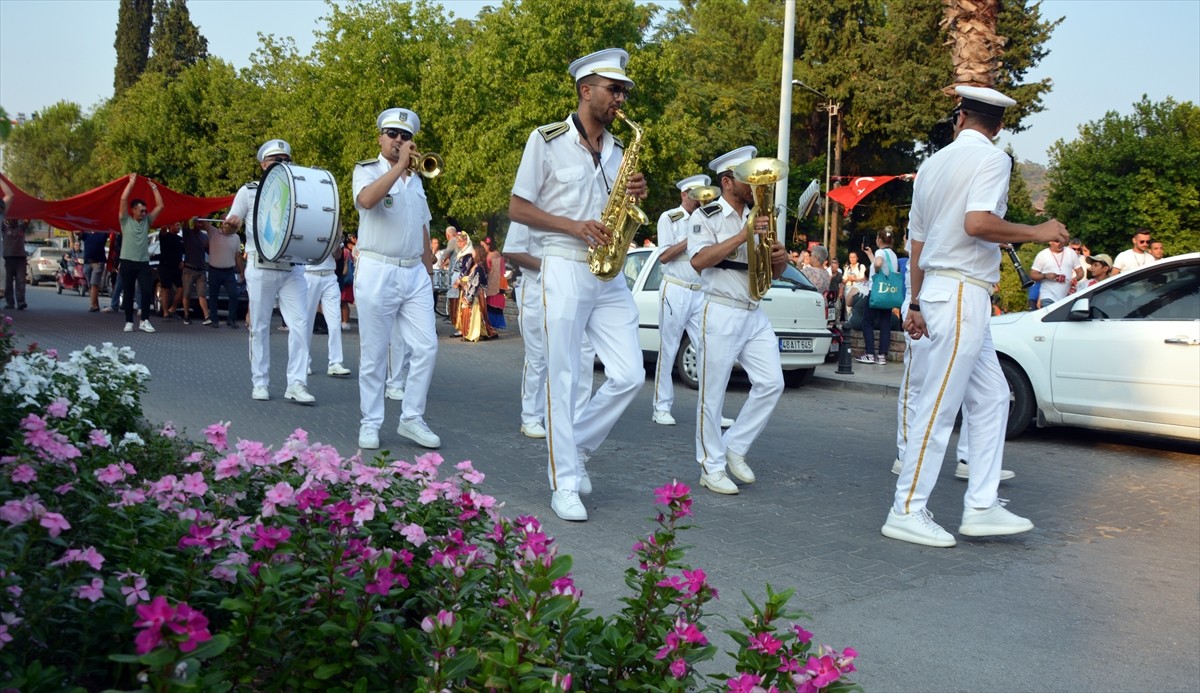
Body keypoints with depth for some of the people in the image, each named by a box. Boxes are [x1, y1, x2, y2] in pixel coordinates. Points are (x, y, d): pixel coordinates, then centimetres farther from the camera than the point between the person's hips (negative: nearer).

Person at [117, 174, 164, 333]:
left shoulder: (147, 221, 13)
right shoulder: (125, 221, 4)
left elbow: (160, 206, 8)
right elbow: (123, 200, -8)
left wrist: (154, 188, 8)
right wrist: (131, 183, -4)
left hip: (143, 263, 2)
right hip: (127, 262, -2)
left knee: (147, 292, -8)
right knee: (128, 293, 3)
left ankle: (144, 321, 1)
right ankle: (129, 322, 9)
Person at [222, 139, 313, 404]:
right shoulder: (249, 191, 6)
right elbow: (229, 228, 6)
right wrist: (229, 226, -18)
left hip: (292, 268, 2)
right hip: (261, 268, -2)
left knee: (301, 324, -8)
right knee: (259, 327, 4)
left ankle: (296, 384, -6)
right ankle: (259, 383, 14)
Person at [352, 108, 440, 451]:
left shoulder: (416, 179, 18)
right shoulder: (367, 170, 1)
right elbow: (365, 199, -23)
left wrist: (429, 271, 18)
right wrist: (400, 165, -21)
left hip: (414, 274, 5)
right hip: (377, 272, -5)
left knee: (426, 347, -3)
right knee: (373, 354, 0)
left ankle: (412, 419, 8)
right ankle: (370, 424, 10)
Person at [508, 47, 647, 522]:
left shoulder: (617, 150, 16)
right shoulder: (548, 140, -1)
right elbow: (517, 207, -3)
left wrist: (636, 195, -1)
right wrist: (574, 226, -14)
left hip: (610, 275, 6)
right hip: (565, 270, -6)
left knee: (629, 376, -2)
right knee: (564, 378, -3)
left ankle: (573, 448, 19)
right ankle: (565, 485, 4)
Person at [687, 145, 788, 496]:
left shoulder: (758, 217, 16)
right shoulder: (706, 216, -3)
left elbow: (773, 272, 20)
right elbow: (698, 260, -20)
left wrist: (781, 258, -4)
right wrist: (743, 236, -21)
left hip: (755, 315, 7)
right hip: (720, 313, -6)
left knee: (771, 383, -1)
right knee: (712, 393, -1)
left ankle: (735, 447, 15)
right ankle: (711, 468, 9)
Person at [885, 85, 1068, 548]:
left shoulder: (932, 164, 16)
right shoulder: (992, 159, -7)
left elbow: (917, 241, 19)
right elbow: (977, 223, -24)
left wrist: (916, 304, 25)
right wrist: (1036, 233, -10)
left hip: (938, 289, 9)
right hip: (963, 293, -9)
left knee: (991, 398, 12)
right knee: (939, 406, -5)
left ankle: (980, 508, 13)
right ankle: (907, 511, 1)